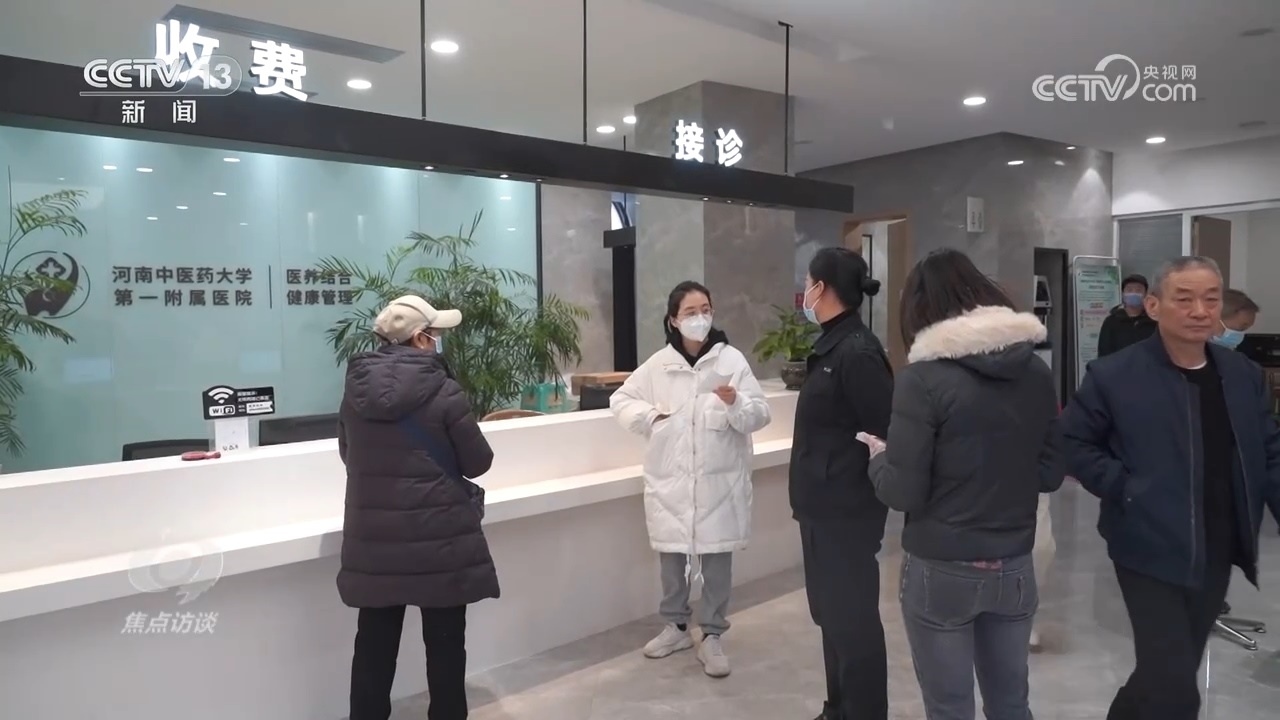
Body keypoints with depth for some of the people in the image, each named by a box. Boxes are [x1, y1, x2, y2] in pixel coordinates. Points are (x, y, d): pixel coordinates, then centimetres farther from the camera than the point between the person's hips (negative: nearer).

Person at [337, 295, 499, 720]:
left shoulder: (356, 390, -1)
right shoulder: (442, 392, -15)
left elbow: (348, 454, 13)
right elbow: (479, 462, -7)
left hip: (374, 537, 4)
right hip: (439, 536, -4)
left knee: (375, 643, 16)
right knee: (445, 644, 11)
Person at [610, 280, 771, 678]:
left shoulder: (732, 359, -5)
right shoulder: (658, 364, 1)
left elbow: (760, 414, -8)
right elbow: (620, 399, 10)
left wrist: (735, 404, -28)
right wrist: (649, 417, -6)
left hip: (719, 480, -2)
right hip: (670, 479, 2)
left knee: (717, 560, 7)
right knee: (671, 556, 15)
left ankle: (712, 636, 24)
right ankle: (676, 626, 35)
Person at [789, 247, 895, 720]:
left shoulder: (856, 352, -20)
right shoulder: (831, 346, 10)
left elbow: (889, 433, -22)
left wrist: (870, 483, -12)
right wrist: (808, 495, 14)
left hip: (847, 511, -10)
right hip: (823, 506, 10)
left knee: (853, 619, 3)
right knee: (831, 612, 20)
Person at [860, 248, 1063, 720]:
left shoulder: (924, 377, -17)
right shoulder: (1037, 371, 0)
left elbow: (903, 493, -17)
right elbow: (1050, 474, 8)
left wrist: (880, 456, 2)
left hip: (941, 571, -5)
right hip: (1014, 568, 5)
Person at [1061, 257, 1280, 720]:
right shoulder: (1113, 375, -13)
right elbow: (1072, 442, -8)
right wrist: (1123, 489, -17)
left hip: (1217, 556, 6)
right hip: (1152, 553, -6)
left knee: (1172, 672, 21)